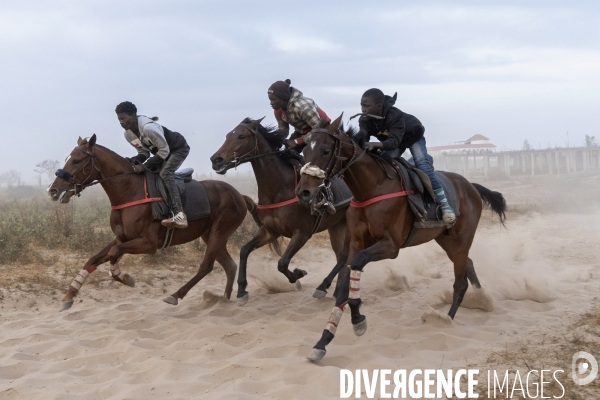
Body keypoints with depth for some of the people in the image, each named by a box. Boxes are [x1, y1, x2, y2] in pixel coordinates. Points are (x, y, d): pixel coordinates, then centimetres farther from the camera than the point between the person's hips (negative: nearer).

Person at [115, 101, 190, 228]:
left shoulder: (148, 127, -34)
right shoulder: (128, 134, -7)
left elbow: (164, 151, -29)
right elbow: (144, 152, 3)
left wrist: (145, 166, -34)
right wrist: (134, 161, -19)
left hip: (179, 148, -9)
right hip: (163, 151, 9)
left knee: (165, 173, -30)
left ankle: (179, 215, -41)